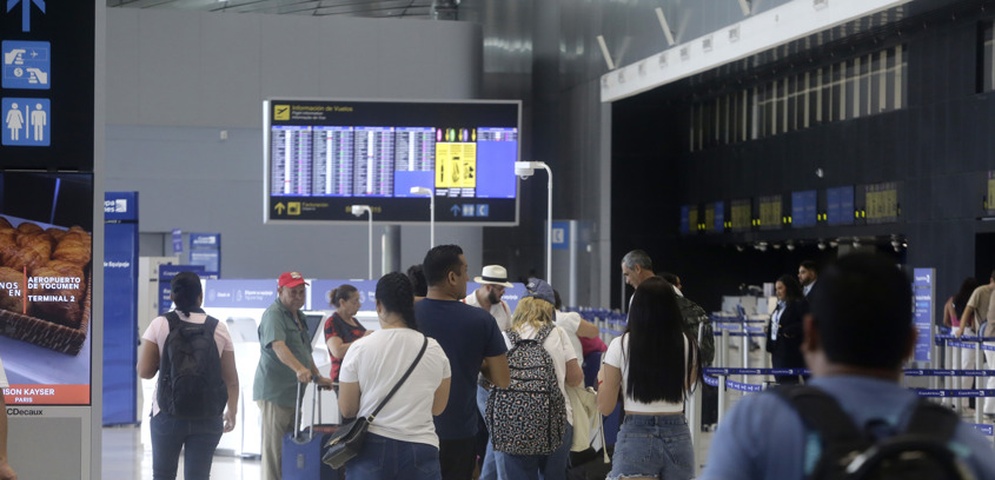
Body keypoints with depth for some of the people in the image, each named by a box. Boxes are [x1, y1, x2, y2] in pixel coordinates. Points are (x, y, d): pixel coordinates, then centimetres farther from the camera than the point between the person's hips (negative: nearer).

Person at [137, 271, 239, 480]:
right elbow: (231, 378, 2)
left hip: (168, 413, 0)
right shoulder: (219, 329, 0)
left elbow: (144, 372, -4)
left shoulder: (159, 325, -4)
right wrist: (232, 411, 14)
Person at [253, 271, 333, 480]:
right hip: (274, 392, -9)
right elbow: (278, 346, -30)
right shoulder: (274, 314, -13)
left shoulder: (299, 316, 18)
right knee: (274, 448, -7)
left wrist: (318, 377, 22)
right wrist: (299, 369, -44)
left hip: (294, 391, 9)